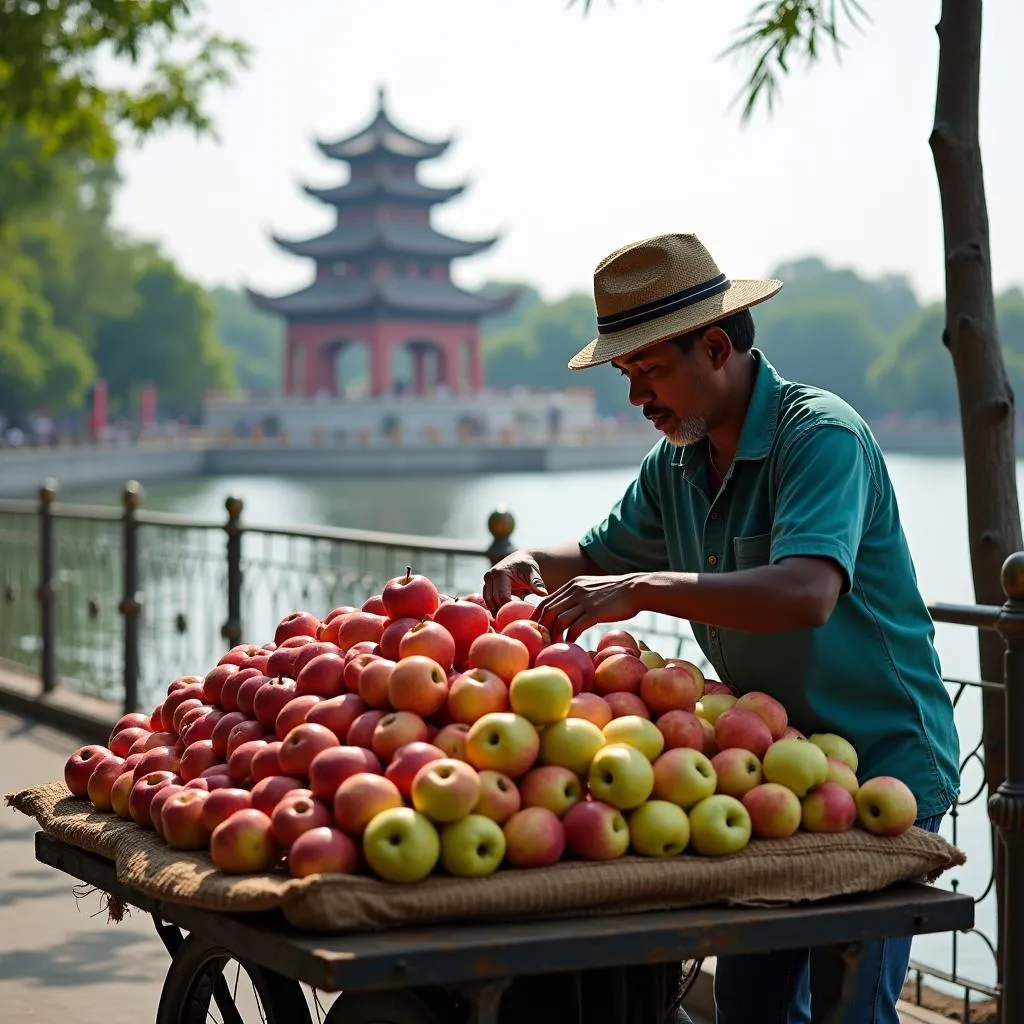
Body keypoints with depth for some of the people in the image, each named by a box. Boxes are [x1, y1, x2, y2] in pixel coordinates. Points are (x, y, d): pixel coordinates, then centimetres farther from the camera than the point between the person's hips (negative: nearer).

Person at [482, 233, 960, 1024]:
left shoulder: (821, 434, -19)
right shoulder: (675, 463, 6)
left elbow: (807, 594, -35)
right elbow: (601, 558, 20)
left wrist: (644, 590, -40)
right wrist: (532, 565, -3)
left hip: (882, 764, -8)